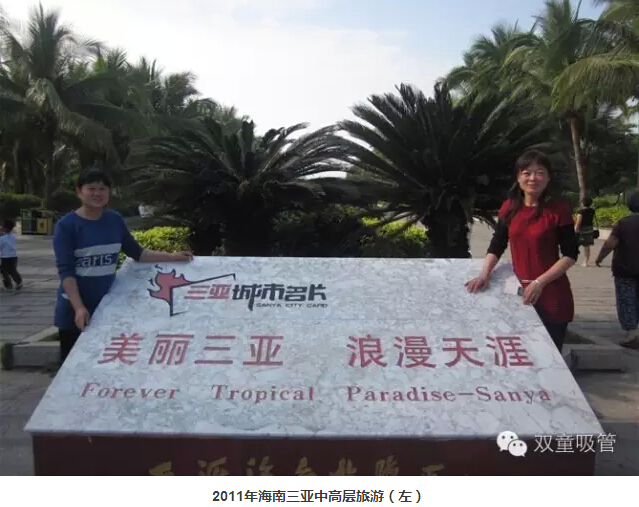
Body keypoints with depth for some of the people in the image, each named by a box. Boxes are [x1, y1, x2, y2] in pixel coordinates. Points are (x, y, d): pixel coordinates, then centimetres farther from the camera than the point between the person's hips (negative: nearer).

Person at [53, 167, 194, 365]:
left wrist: (173, 257, 4)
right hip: (74, 310, -4)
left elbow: (136, 252, 11)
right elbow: (65, 271, -16)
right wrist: (79, 308, -26)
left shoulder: (115, 220, 3)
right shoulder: (66, 226, -12)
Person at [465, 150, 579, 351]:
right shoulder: (509, 208, 3)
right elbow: (497, 246, 9)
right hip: (519, 290, 4)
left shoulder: (559, 210, -9)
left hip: (551, 295, -4)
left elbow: (570, 254, -8)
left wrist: (540, 282, -16)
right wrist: (484, 274, -6)